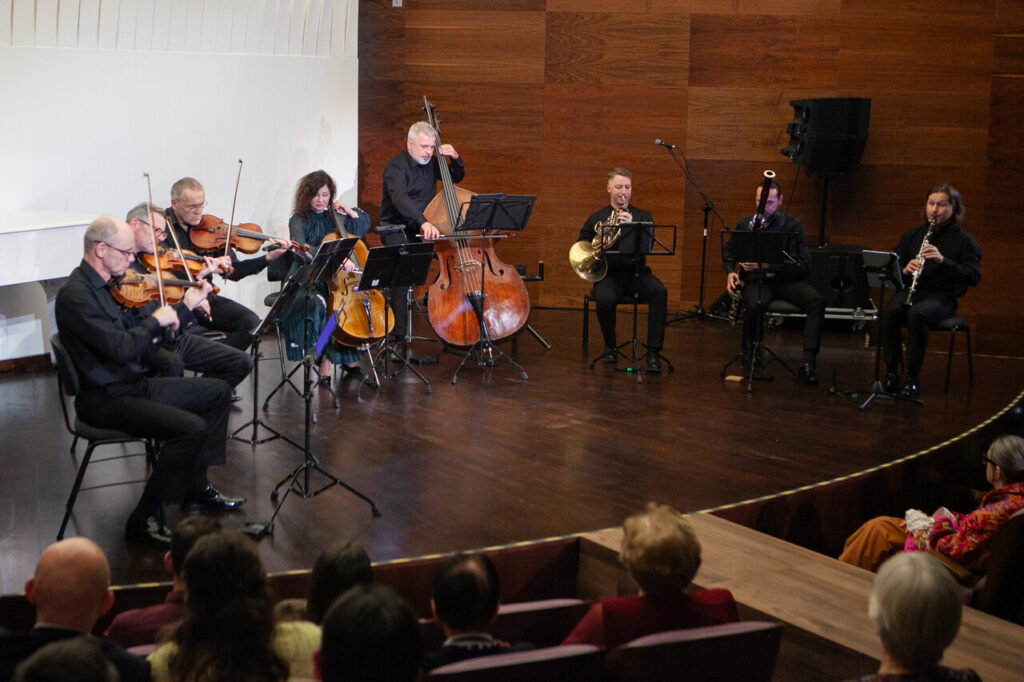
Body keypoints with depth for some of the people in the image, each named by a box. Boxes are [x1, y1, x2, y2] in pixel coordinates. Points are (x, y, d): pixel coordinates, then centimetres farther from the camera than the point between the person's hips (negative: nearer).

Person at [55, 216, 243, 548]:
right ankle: (145, 519, -16)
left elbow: (143, 341, 14)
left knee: (218, 392, 12)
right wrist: (156, 319, -14)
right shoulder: (76, 295, -20)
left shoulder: (108, 285, 10)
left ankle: (196, 486, 18)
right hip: (106, 398, -10)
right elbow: (120, 347, -29)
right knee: (190, 427, -27)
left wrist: (187, 306, 7)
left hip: (135, 382, 10)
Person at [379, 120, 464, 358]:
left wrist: (455, 158, 2)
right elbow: (399, 198, -31)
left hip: (423, 229, 7)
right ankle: (399, 339, -24)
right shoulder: (396, 166, -13)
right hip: (397, 229, -7)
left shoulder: (430, 165, 11)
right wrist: (423, 222, -46)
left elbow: (457, 177, 26)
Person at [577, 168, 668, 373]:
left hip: (636, 273, 1)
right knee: (605, 298, -35)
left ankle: (653, 352, -27)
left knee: (659, 291, -32)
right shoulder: (596, 218, 12)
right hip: (609, 274, -1)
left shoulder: (643, 216, 11)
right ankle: (610, 346, -5)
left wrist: (631, 226, -24)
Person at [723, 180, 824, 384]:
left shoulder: (793, 225, -2)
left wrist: (767, 265, -22)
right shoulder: (745, 224, 7)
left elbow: (802, 264, -11)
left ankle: (808, 364, -33)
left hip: (786, 279, 0)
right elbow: (729, 251, 20)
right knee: (753, 305, -36)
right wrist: (730, 271, -2)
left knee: (816, 301, -30)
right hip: (756, 280, 0)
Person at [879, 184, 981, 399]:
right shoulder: (912, 235, 16)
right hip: (909, 290, 3)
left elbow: (974, 277, -7)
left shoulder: (964, 241, 4)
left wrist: (943, 260, -20)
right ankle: (891, 371, -23)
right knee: (889, 312, -31)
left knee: (917, 313, -37)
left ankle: (912, 377, -29)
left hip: (942, 296, -3)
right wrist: (905, 270, -12)